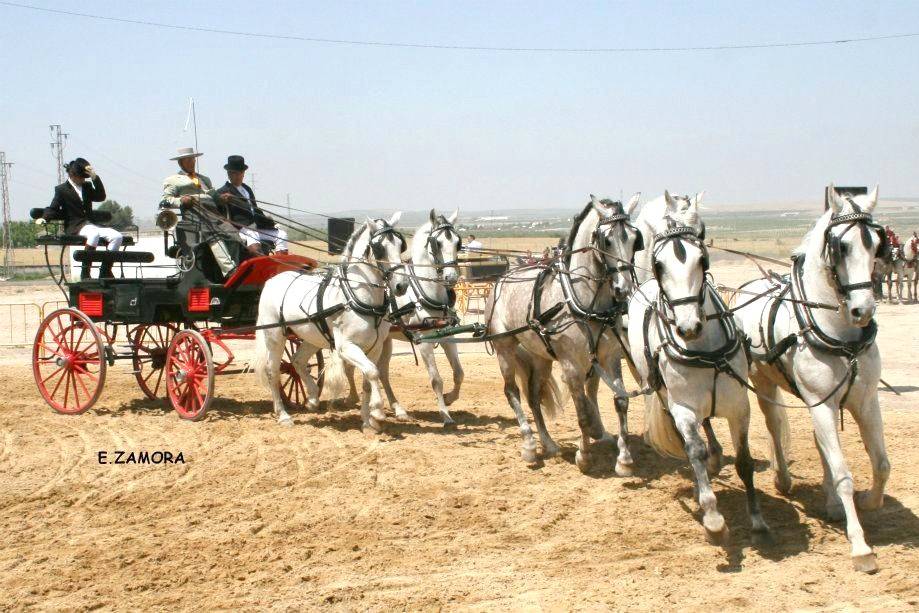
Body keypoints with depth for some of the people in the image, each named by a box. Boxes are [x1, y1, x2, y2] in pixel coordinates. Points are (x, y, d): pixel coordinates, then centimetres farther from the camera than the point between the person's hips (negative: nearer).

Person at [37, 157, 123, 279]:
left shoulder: (87, 186, 21)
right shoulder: (61, 189, 6)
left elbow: (101, 197, 7)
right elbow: (53, 209, 6)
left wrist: (94, 177, -1)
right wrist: (44, 218, -15)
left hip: (90, 224, 6)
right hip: (74, 227, -6)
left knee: (117, 236, -17)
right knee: (94, 233, -39)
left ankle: (105, 271, -10)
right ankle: (85, 271, -36)